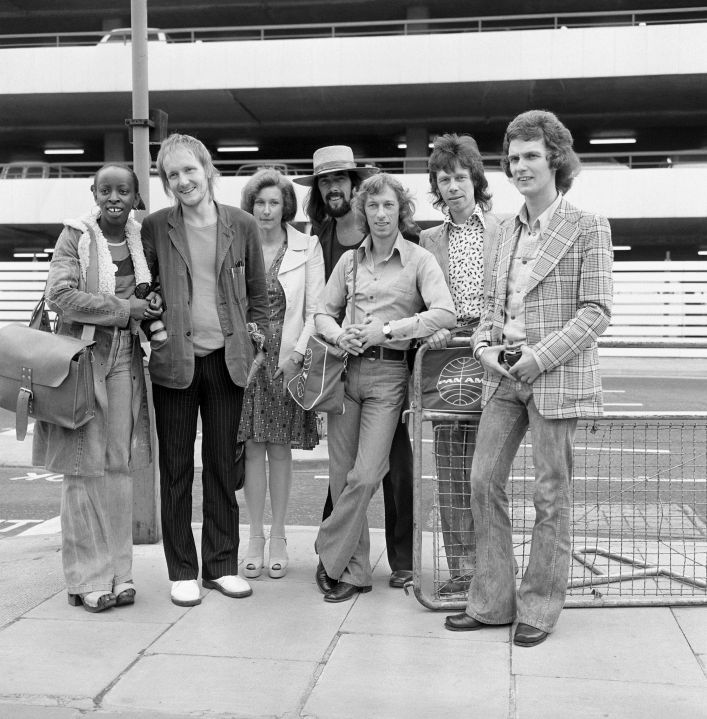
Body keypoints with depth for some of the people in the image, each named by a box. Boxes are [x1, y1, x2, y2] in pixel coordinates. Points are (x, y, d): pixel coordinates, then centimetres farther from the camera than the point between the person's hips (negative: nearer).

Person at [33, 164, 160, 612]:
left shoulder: (142, 239, 11)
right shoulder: (76, 235, -2)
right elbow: (60, 295, -13)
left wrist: (154, 305, 0)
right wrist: (123, 309, -16)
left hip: (126, 362, 4)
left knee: (120, 466, 6)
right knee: (85, 467, -2)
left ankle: (118, 572, 15)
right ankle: (87, 578, 7)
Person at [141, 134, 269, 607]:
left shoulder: (242, 225, 3)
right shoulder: (155, 227, 1)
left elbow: (258, 292, 12)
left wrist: (254, 336, 4)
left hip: (226, 359, 1)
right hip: (173, 359, 0)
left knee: (223, 465, 8)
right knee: (176, 468, 6)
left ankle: (222, 565, 20)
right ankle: (182, 571, 17)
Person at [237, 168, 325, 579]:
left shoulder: (307, 247, 2)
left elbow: (316, 309, 0)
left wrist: (297, 353, -9)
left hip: (288, 359, -1)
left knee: (280, 450, 4)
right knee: (253, 449, 3)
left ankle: (278, 538, 16)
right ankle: (256, 538, 13)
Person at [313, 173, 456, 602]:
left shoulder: (419, 260, -1)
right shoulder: (350, 260, 13)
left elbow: (446, 314, -14)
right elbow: (324, 312, 17)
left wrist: (387, 329, -17)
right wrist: (339, 335, -5)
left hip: (388, 374, -4)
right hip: (346, 371, 4)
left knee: (364, 477, -11)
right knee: (341, 476, 4)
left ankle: (330, 558, 8)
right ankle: (356, 571, 16)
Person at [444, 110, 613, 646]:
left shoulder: (587, 228, -3)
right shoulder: (508, 230, 14)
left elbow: (597, 311, -8)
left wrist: (538, 357, -16)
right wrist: (485, 346, 0)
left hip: (557, 377, -6)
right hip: (504, 377, 6)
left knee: (551, 495, 2)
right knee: (484, 481, 4)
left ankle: (540, 609, 16)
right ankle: (491, 601, 16)